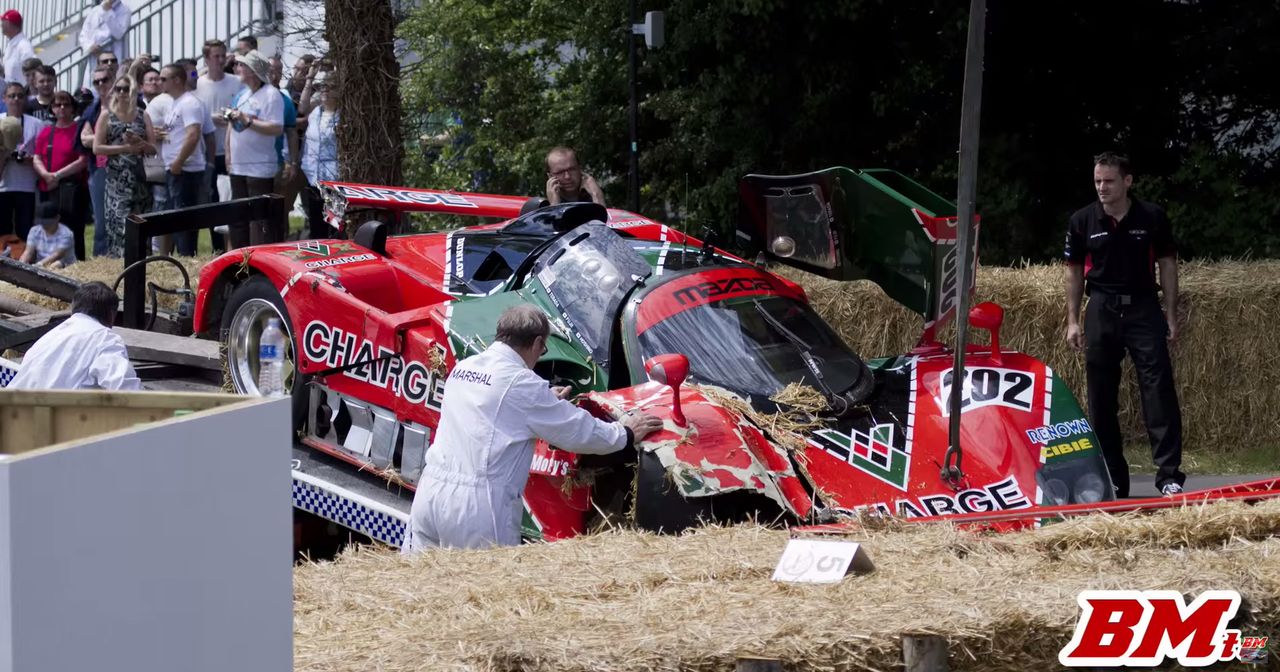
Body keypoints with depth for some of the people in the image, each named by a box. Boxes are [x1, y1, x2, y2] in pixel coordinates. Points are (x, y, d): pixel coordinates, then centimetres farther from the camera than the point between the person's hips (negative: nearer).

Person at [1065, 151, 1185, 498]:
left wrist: (1171, 315, 2)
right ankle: (1112, 479, 13)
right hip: (1102, 310, 2)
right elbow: (1075, 271, 9)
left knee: (1159, 390, -11)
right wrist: (1073, 321, 4)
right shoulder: (1083, 221, 2)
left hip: (1143, 309, -2)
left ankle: (1169, 474, -13)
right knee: (1101, 400, 4)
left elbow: (1167, 264, 6)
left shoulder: (1152, 218, -1)